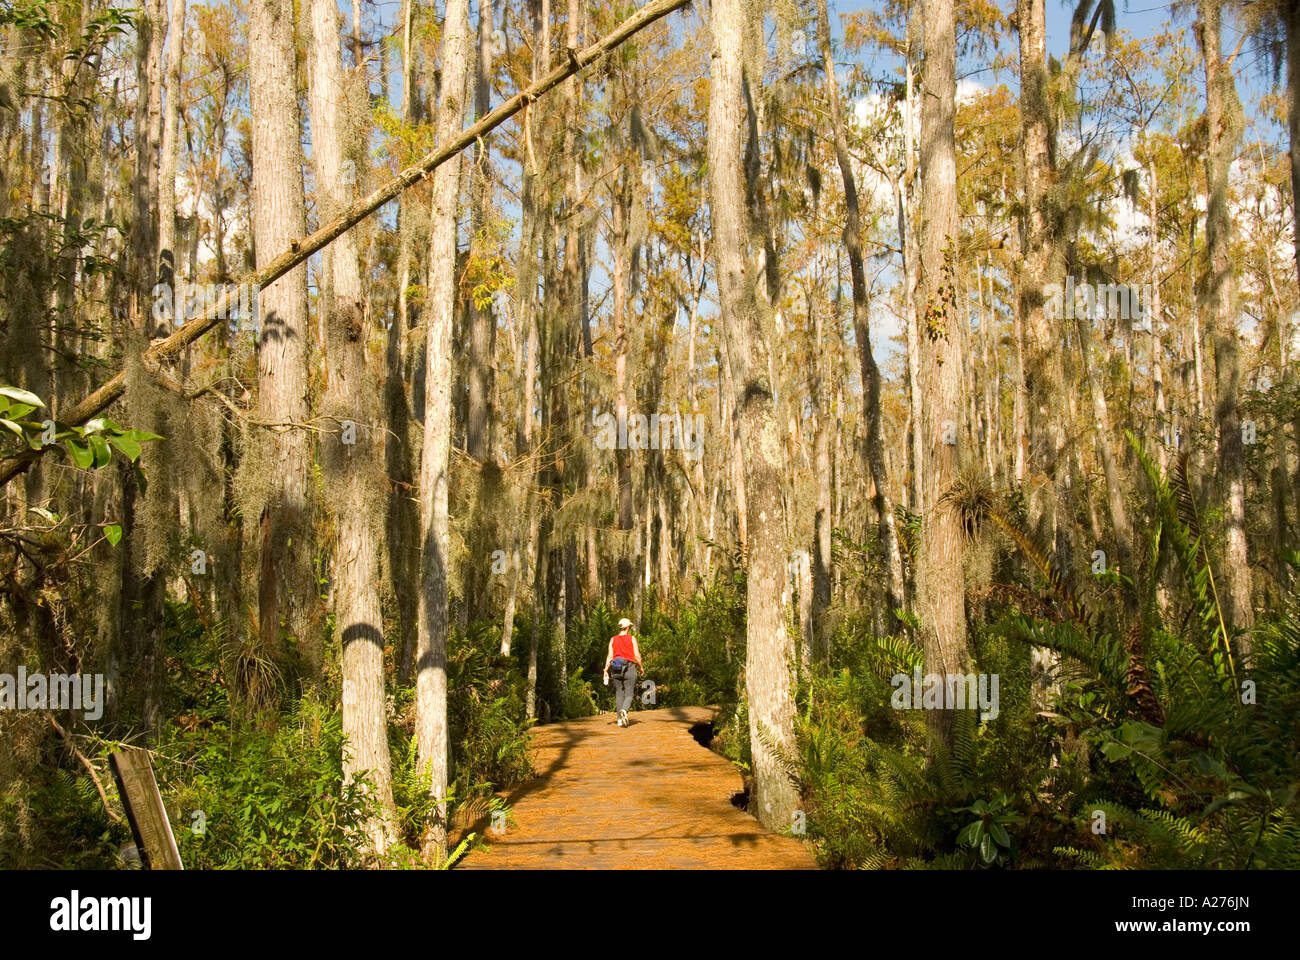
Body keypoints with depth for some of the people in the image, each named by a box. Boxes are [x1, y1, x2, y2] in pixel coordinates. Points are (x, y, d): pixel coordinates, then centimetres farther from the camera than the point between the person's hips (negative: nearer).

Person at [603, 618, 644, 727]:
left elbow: (610, 655, 0)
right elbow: (637, 656, -4)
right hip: (629, 667, -3)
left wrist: (606, 670, -1)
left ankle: (620, 719, 9)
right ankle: (624, 710, -29)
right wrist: (641, 667, 11)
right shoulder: (632, 639, 0)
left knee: (619, 694, 11)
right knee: (629, 694, 0)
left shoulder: (613, 639, 7)